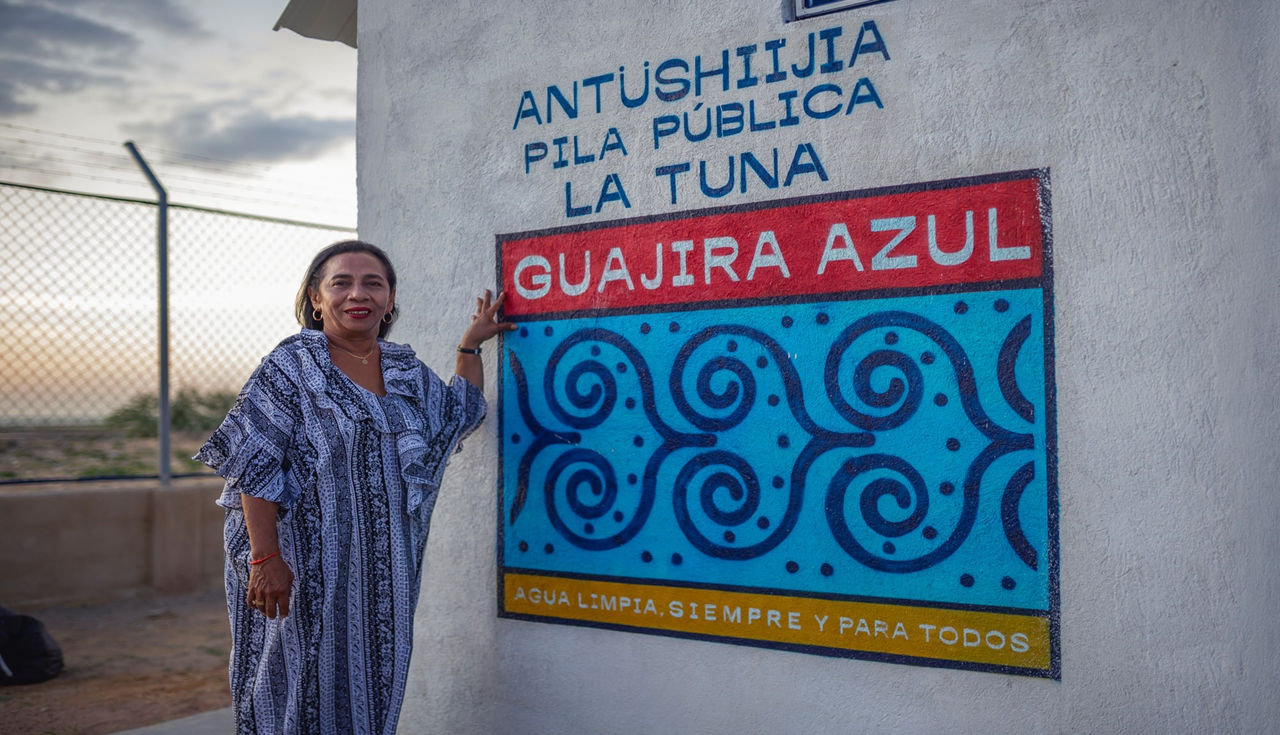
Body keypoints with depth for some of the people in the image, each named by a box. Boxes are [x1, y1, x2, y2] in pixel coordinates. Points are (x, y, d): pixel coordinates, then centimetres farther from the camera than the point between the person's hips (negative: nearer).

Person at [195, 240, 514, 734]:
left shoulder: (407, 372, 10)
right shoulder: (291, 366, -6)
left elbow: (462, 414, 26)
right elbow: (255, 469, -12)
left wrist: (470, 346, 20)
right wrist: (265, 558, -18)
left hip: (383, 574, 5)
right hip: (306, 572, -5)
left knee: (370, 694, 12)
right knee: (302, 694, 4)